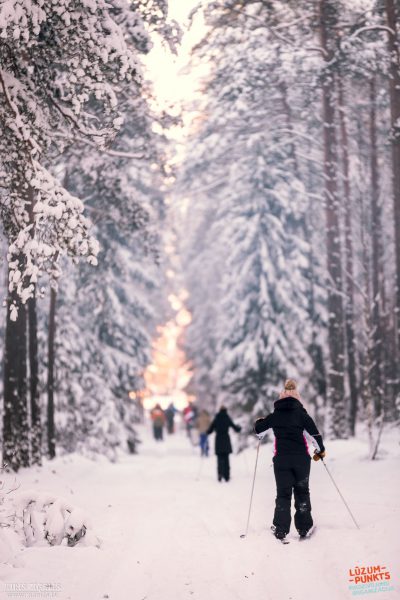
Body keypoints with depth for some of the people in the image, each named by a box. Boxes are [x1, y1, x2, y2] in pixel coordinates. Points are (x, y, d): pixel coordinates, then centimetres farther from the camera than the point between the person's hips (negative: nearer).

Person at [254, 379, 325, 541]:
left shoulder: (275, 415, 5)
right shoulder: (301, 413, 0)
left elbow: (259, 429, 14)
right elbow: (314, 434, -3)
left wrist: (259, 423, 37)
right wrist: (320, 450, 12)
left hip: (281, 459, 1)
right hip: (301, 458, -1)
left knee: (283, 493, 5)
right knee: (302, 492, 12)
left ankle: (281, 529, -5)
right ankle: (303, 527, 9)